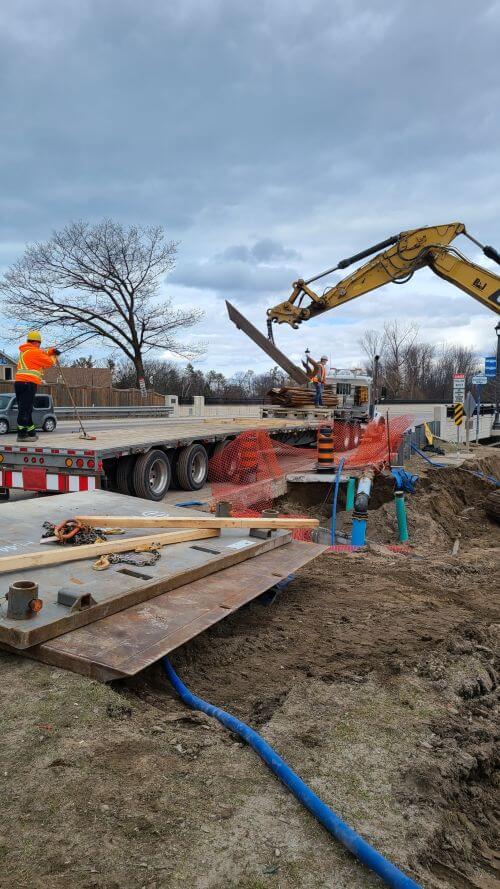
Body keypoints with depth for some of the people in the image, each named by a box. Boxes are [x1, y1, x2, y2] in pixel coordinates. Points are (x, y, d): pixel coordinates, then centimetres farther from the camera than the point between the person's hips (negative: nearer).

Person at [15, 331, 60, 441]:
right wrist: (53, 357, 19)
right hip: (28, 383, -9)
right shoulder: (34, 351, -7)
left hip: (19, 382, 9)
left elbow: (42, 353, 31)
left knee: (26, 409, 13)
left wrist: (51, 351, 16)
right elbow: (49, 362, -2)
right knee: (25, 409, -10)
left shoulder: (24, 351, 21)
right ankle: (22, 434, -12)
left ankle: (31, 432, 21)